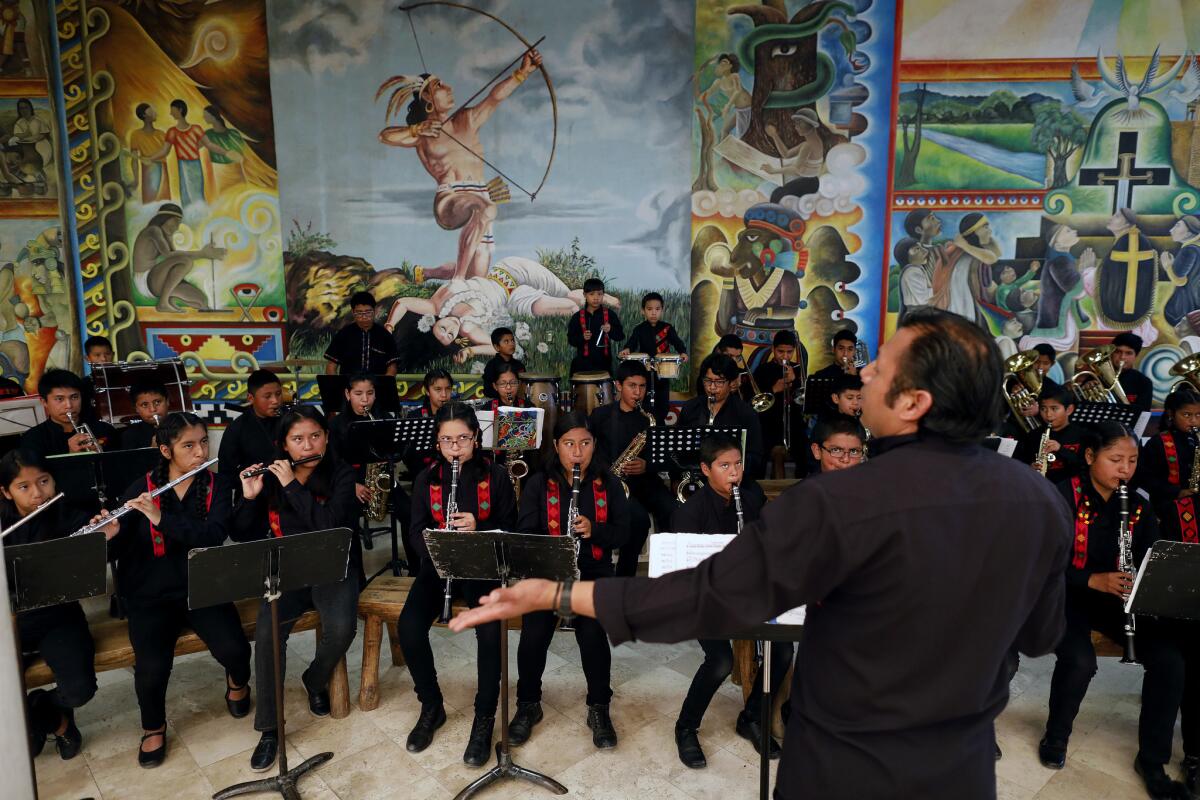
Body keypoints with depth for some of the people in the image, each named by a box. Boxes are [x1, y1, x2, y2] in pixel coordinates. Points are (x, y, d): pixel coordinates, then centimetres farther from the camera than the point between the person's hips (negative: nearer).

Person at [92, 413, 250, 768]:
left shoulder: (218, 484, -1)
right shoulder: (141, 489, 0)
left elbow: (213, 534, -17)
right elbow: (119, 550, -1)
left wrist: (162, 518, -27)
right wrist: (110, 535, -24)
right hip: (151, 594, 0)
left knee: (234, 649, -22)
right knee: (152, 666, -23)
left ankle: (238, 680, 17)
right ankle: (154, 727, 10)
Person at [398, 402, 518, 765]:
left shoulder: (496, 476, -2)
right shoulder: (426, 479, 5)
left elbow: (510, 529, -1)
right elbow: (416, 530, 3)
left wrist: (478, 527, -22)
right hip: (438, 563, 3)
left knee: (490, 629, -30)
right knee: (409, 625, -24)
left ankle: (484, 718, -8)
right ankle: (431, 706, 2)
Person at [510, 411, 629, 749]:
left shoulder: (608, 484, 5)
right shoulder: (537, 484, 2)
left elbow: (622, 533, 3)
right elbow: (525, 533, -4)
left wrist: (595, 529, -18)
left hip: (594, 572, 0)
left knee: (592, 633, -24)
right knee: (533, 635, -21)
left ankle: (599, 709, 2)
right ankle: (528, 705, 7)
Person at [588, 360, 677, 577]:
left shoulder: (650, 419, 11)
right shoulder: (602, 415, 5)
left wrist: (646, 466, -12)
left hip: (643, 479, 3)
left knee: (673, 513, -26)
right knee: (639, 517, -30)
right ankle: (624, 575, -13)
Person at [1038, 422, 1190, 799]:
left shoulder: (1138, 506, 5)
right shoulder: (1063, 496, -13)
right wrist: (1094, 580, -29)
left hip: (1117, 596, 5)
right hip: (1066, 594, -5)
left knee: (1170, 660, -16)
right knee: (1080, 661, -30)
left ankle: (1152, 760, 4)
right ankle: (1056, 736, 1)